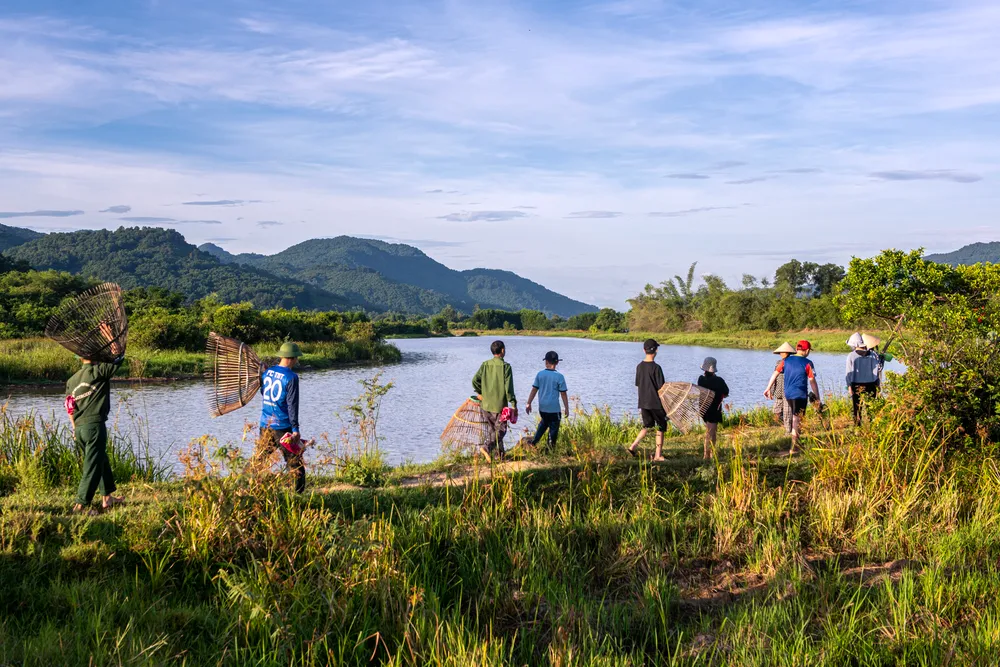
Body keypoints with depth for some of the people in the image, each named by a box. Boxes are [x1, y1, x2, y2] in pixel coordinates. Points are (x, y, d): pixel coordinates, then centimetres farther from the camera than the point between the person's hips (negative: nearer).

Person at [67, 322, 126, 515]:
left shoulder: (72, 379, 14)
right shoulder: (98, 371, -6)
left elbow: (69, 407, 14)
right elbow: (119, 353, -4)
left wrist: (75, 429, 20)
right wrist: (108, 334, 4)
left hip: (79, 427, 8)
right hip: (94, 425, -8)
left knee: (101, 461, 21)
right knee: (92, 466, -4)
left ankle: (107, 498, 27)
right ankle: (81, 504, -7)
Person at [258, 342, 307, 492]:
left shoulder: (268, 372, 6)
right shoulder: (291, 377, -13)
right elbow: (292, 405, -16)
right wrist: (295, 429, -15)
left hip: (265, 424, 6)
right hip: (282, 426, -6)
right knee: (295, 463, 1)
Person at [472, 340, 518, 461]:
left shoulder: (485, 364, 1)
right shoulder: (505, 366, -12)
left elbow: (475, 380, -2)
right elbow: (508, 387, -14)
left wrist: (479, 393, 15)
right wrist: (514, 404, -7)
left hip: (486, 404, 5)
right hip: (500, 405, -5)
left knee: (494, 429, 18)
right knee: (501, 430, 3)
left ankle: (500, 453, 23)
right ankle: (487, 447, -18)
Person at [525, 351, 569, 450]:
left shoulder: (540, 374, -2)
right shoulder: (559, 376, -11)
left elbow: (534, 390, 0)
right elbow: (563, 394, -8)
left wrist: (528, 403, 8)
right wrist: (566, 408, 0)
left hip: (542, 407, 5)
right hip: (554, 408, -4)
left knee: (544, 423, 28)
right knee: (553, 427, 7)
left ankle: (534, 441, 25)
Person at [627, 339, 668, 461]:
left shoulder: (639, 366, 3)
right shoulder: (656, 367, -15)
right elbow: (661, 388, -13)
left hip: (643, 403, 6)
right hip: (656, 403, -6)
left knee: (647, 426, 17)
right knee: (660, 428, 7)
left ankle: (633, 447, 4)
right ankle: (658, 455, 9)